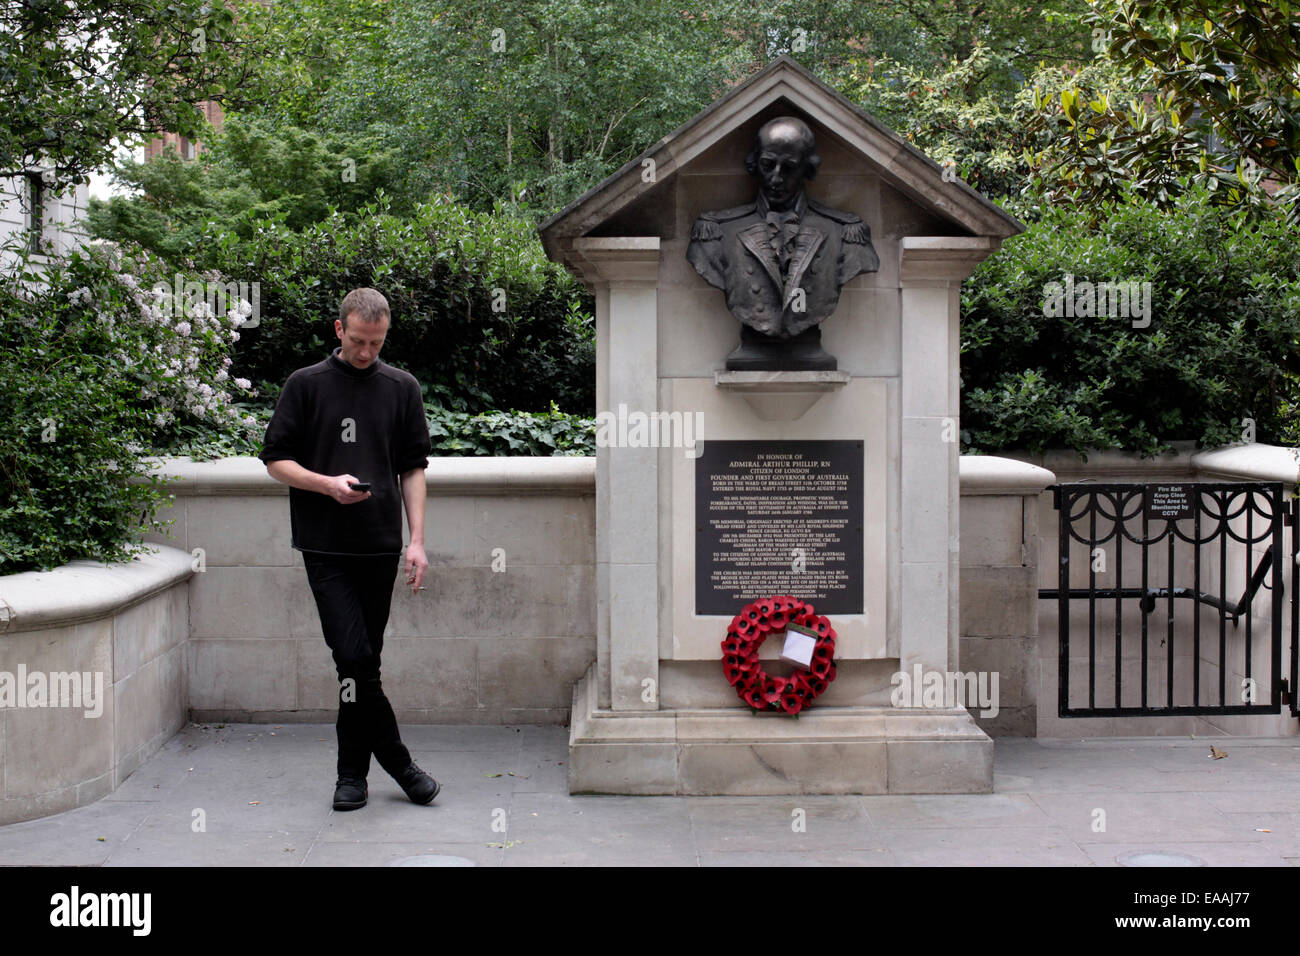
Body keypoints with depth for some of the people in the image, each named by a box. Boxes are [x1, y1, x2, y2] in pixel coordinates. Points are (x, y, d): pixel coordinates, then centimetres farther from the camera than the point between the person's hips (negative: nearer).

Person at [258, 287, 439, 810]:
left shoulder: (402, 388, 9)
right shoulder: (306, 384, 3)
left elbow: (413, 468, 11)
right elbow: (276, 459, 4)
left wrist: (416, 540, 3)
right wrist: (327, 483, -14)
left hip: (380, 545, 2)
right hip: (326, 546, -2)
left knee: (362, 659, 6)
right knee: (354, 656, -12)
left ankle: (353, 772, 17)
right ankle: (396, 759, 1)